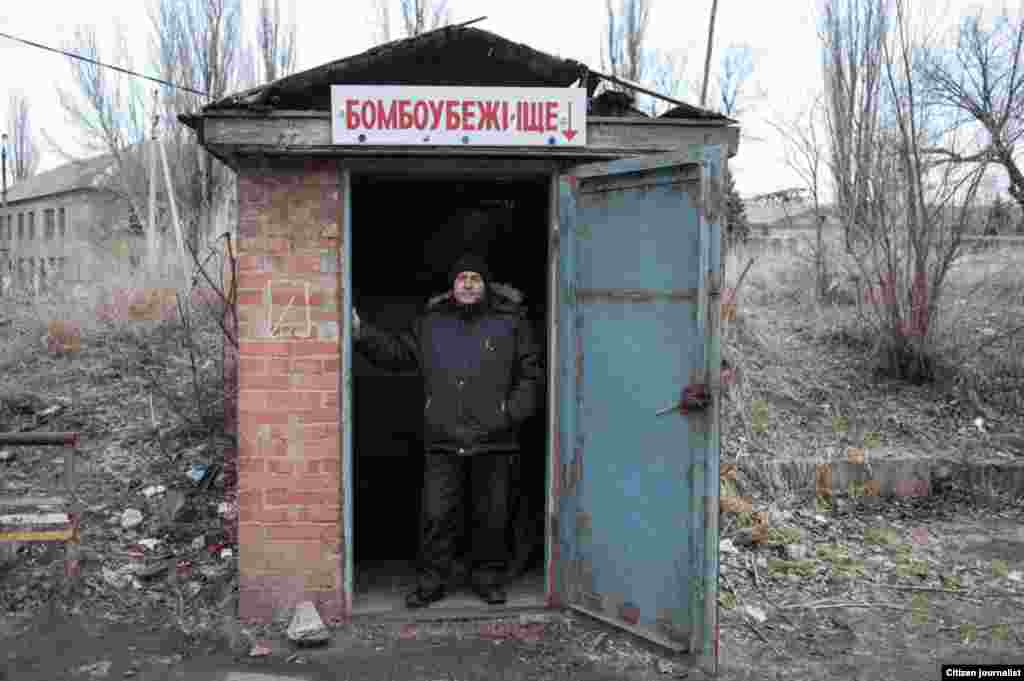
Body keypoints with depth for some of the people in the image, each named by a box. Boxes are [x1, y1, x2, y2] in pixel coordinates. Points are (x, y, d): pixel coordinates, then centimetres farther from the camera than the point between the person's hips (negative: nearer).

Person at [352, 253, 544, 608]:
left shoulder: (510, 322, 3)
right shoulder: (430, 323, 9)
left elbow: (530, 373, 4)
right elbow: (396, 352, 15)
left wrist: (514, 412, -8)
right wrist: (361, 333, 4)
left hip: (493, 444, -1)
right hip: (443, 443, 1)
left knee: (491, 515, 10)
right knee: (436, 514, 3)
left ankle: (487, 577, 28)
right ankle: (431, 580, 19)